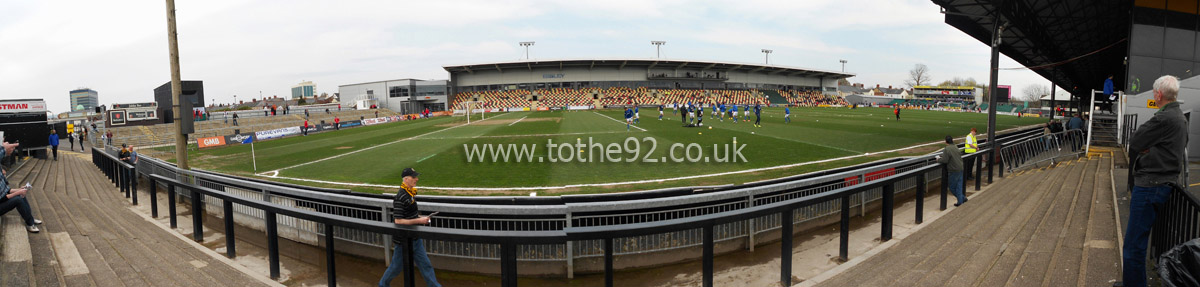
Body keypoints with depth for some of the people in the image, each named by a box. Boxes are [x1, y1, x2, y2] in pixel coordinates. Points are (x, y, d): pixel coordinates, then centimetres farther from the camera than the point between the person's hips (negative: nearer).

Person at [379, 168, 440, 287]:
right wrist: (419, 220, -23)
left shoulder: (411, 193, 7)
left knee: (425, 265, 10)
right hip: (403, 240, -8)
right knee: (397, 266, 10)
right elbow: (398, 221, -25)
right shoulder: (400, 198, -22)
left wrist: (420, 218, 5)